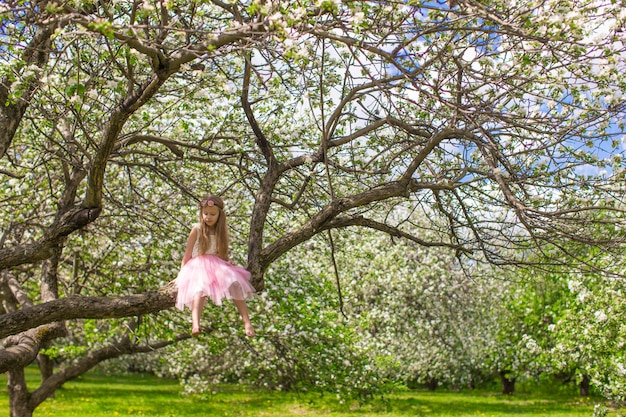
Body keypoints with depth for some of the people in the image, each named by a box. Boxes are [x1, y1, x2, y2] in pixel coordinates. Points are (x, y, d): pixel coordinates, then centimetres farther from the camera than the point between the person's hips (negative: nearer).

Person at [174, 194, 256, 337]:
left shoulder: (223, 230, 9)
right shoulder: (197, 230, 0)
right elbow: (188, 254, 4)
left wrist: (228, 269, 2)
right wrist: (181, 275, 4)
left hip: (218, 266, 3)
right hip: (199, 265, -3)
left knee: (235, 283, -26)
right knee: (200, 288, -35)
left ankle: (247, 322, -29)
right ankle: (195, 324, -55)